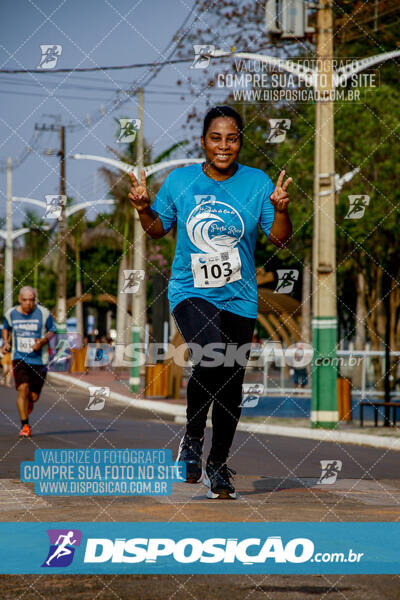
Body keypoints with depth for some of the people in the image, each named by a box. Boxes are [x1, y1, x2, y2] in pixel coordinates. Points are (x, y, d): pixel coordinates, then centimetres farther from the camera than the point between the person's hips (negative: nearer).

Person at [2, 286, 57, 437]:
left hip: (39, 359, 0)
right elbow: (6, 328, 20)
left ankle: (29, 404, 45)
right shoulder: (10, 314, -1)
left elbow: (52, 331, 3)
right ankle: (25, 426, -11)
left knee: (34, 396, 4)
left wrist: (43, 341, -16)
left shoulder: (43, 313, -8)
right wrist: (6, 342, 2)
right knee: (22, 388, -19)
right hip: (19, 358, 0)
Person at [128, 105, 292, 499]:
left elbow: (279, 238, -1)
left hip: (239, 300, 2)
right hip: (190, 292, -2)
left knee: (231, 388, 8)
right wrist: (144, 209, -8)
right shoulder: (179, 180, -1)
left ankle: (218, 465, 30)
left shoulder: (257, 182, -1)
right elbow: (158, 229, 12)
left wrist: (280, 211, -20)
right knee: (212, 355, -30)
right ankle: (192, 436, -6)